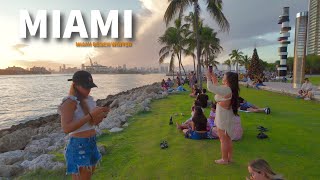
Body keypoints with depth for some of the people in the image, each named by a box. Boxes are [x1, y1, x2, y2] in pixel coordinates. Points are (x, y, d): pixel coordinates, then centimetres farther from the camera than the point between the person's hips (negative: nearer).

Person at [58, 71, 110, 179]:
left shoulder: (89, 99, 5)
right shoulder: (70, 102, -17)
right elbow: (66, 128, -28)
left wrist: (102, 114, -6)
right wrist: (90, 115, -30)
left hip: (92, 143, 8)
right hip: (78, 145, -8)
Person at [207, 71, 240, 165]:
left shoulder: (225, 89, -26)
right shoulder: (230, 89, 4)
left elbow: (210, 88, -27)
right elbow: (217, 89, 16)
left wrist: (209, 78, -13)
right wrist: (214, 80, 13)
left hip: (223, 117, -10)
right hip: (227, 116, 10)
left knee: (223, 139, 5)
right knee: (228, 138, 20)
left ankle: (224, 159, 19)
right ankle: (229, 158, 33)